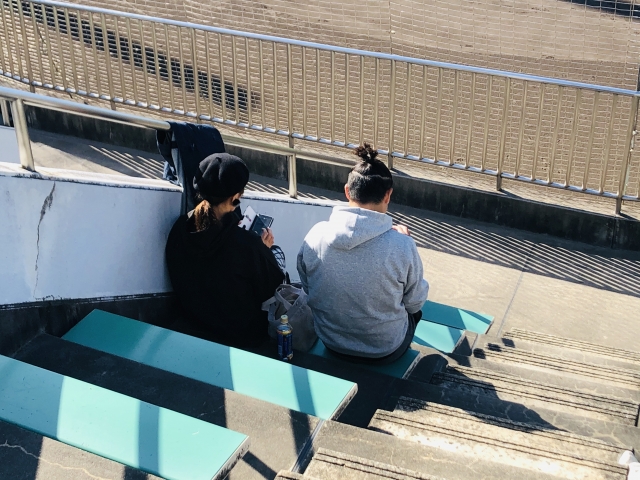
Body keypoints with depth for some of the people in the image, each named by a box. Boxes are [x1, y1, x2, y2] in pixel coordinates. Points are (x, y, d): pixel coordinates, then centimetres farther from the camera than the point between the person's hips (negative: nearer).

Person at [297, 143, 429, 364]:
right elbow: (415, 302, -10)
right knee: (413, 306, 32)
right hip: (385, 350, -3)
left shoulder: (315, 236, -18)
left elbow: (307, 289, 1)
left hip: (331, 342, 4)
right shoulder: (401, 245, -27)